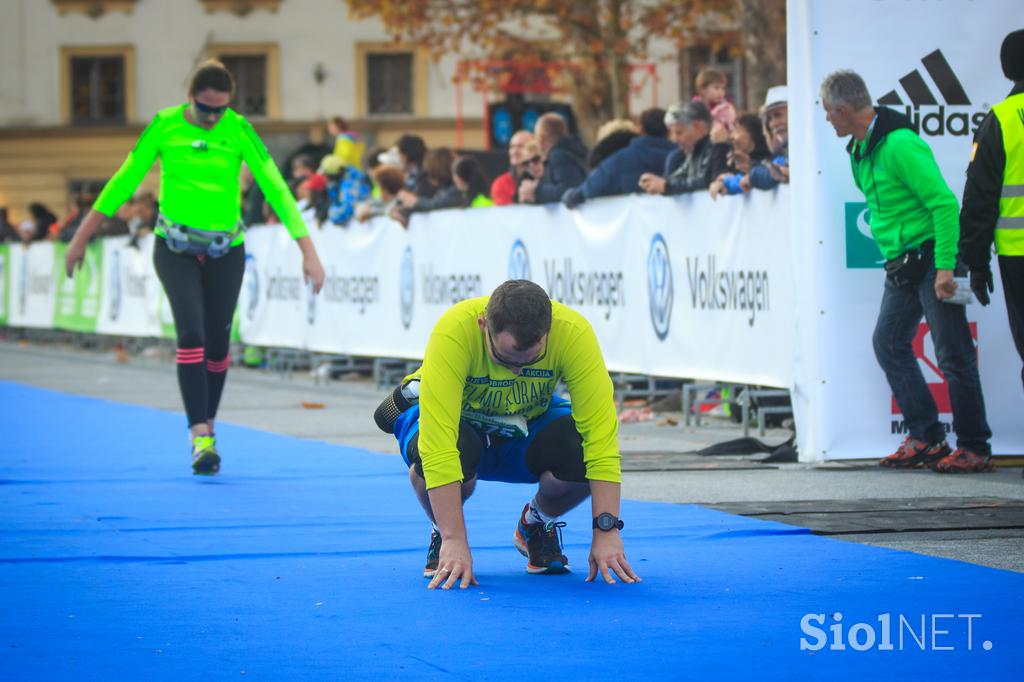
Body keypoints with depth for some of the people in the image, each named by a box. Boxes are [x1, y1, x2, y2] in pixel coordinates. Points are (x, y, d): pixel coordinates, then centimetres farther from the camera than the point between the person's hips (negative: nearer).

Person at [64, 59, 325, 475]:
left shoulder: (238, 130, -10)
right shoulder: (164, 126, -8)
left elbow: (275, 187, -13)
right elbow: (123, 181, 0)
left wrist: (308, 252, -19)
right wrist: (81, 238, 3)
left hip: (225, 250, 1)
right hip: (175, 248, -1)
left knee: (216, 345, 5)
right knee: (191, 335, -18)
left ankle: (208, 424, 28)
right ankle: (201, 437, -19)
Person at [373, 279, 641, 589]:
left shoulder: (573, 333, -32)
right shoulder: (453, 333, -37)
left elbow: (601, 432, -31)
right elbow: (439, 445, -41)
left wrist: (606, 531, -35)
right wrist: (454, 541, -43)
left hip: (529, 422, 2)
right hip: (459, 419, -2)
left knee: (584, 451, -31)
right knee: (429, 454, -38)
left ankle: (536, 525, 3)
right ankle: (442, 535, -3)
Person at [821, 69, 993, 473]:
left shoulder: (899, 144, -19)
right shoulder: (861, 147, 11)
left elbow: (944, 202, -22)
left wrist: (945, 266, -25)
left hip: (931, 255, -10)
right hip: (903, 264, 10)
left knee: (953, 353, -6)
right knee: (889, 343, 8)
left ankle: (974, 449, 0)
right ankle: (926, 438, 13)